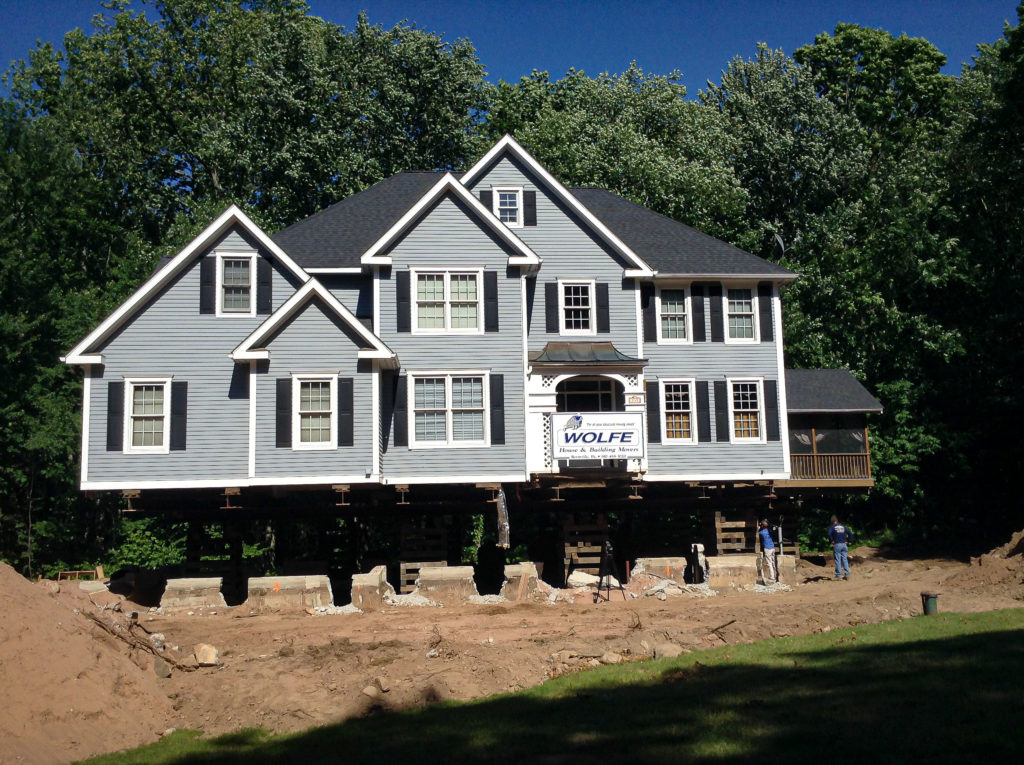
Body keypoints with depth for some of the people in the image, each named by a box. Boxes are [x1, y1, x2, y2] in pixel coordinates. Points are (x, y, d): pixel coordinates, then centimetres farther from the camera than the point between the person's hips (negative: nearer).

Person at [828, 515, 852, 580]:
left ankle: (838, 576, -4)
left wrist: (831, 541, -6)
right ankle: (847, 575, 7)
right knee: (845, 560, 7)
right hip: (844, 545, 4)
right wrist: (847, 541, 12)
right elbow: (850, 534, 11)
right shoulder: (843, 526, 14)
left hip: (837, 545, -4)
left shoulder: (832, 527, 1)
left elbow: (829, 534, -17)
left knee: (838, 560, -2)